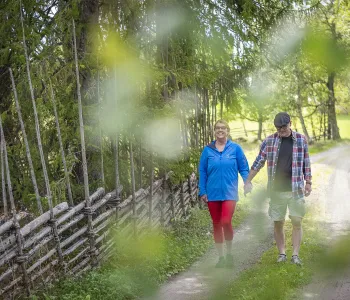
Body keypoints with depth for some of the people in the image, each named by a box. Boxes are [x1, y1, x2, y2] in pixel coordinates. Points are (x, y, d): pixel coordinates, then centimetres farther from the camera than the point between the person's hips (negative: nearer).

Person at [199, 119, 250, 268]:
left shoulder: (235, 148, 0)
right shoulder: (207, 150, 4)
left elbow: (244, 168, 1)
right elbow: (202, 172, 5)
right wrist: (202, 192, 1)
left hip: (229, 192, -2)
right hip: (212, 193, 3)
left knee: (226, 222, -16)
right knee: (216, 224, 9)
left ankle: (229, 253, 6)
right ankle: (221, 257, 21)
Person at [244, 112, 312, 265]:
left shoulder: (301, 140, 3)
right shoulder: (269, 141, 1)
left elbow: (306, 163, 10)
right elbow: (258, 162, 5)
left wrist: (308, 183, 8)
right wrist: (248, 181, 2)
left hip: (295, 189, 0)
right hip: (276, 190, 1)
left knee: (297, 222, -5)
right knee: (278, 223, 4)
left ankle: (295, 254, 1)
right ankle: (282, 253, 15)